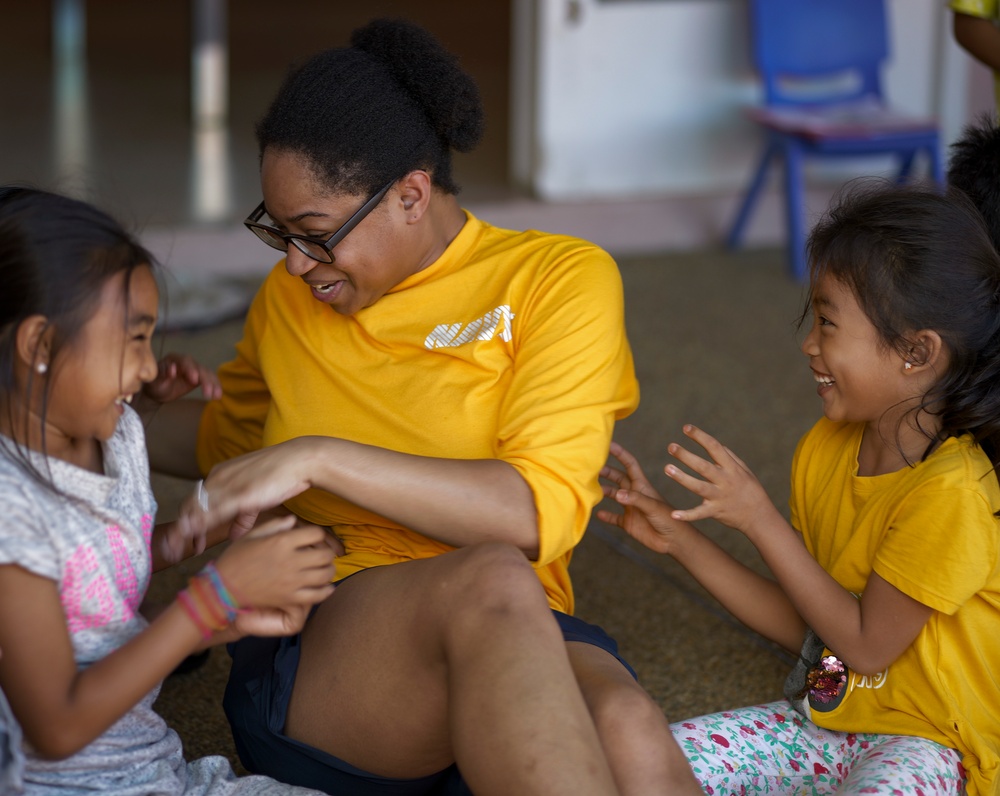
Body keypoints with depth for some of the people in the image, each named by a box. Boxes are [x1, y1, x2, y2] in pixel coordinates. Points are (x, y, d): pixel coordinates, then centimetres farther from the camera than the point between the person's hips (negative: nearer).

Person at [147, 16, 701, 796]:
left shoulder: (562, 277, 3)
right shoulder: (289, 298, 17)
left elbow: (541, 511, -11)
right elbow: (231, 433, 39)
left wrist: (317, 458, -16)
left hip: (510, 649, -2)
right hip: (311, 662, 2)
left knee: (629, 733, -42)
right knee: (489, 578, -37)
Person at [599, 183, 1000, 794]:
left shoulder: (951, 491, -22)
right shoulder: (825, 450, 3)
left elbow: (865, 643, -17)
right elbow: (806, 626, 9)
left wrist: (759, 518, -17)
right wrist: (679, 538, 3)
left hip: (927, 744, -6)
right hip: (825, 719, 7)